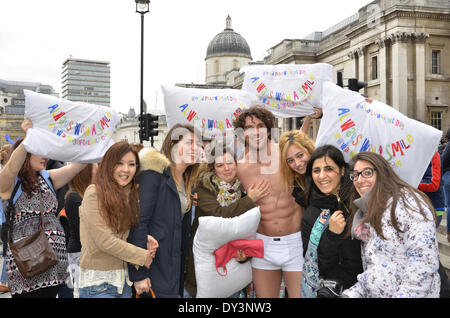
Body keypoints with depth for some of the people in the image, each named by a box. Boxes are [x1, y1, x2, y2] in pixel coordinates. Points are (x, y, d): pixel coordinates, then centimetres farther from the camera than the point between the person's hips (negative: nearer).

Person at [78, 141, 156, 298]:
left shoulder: (130, 194, 10)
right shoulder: (94, 193, -12)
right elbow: (104, 241, -17)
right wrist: (142, 256, -10)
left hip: (123, 278, 6)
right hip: (98, 280, -6)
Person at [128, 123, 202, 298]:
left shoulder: (187, 182, 15)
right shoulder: (154, 173, -10)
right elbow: (138, 222, -16)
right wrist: (138, 273, -18)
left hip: (175, 265, 7)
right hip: (154, 268, -7)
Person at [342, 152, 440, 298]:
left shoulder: (406, 202, -8)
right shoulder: (367, 212, 14)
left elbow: (423, 262, -17)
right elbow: (370, 268, 12)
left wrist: (405, 294, -20)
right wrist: (352, 293, 0)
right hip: (373, 294, 6)